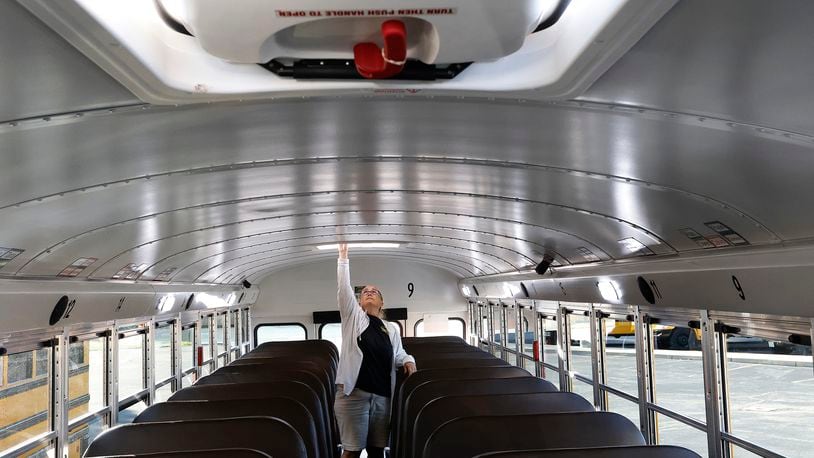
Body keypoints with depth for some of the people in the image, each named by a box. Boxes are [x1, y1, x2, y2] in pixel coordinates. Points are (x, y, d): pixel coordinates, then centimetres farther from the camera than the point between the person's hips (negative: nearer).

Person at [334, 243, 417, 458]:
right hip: (354, 393, -3)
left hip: (382, 396, 4)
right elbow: (344, 288, -4)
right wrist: (343, 257, -10)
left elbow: (398, 354, 31)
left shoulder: (391, 329, 16)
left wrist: (408, 360, 9)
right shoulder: (353, 317, 6)